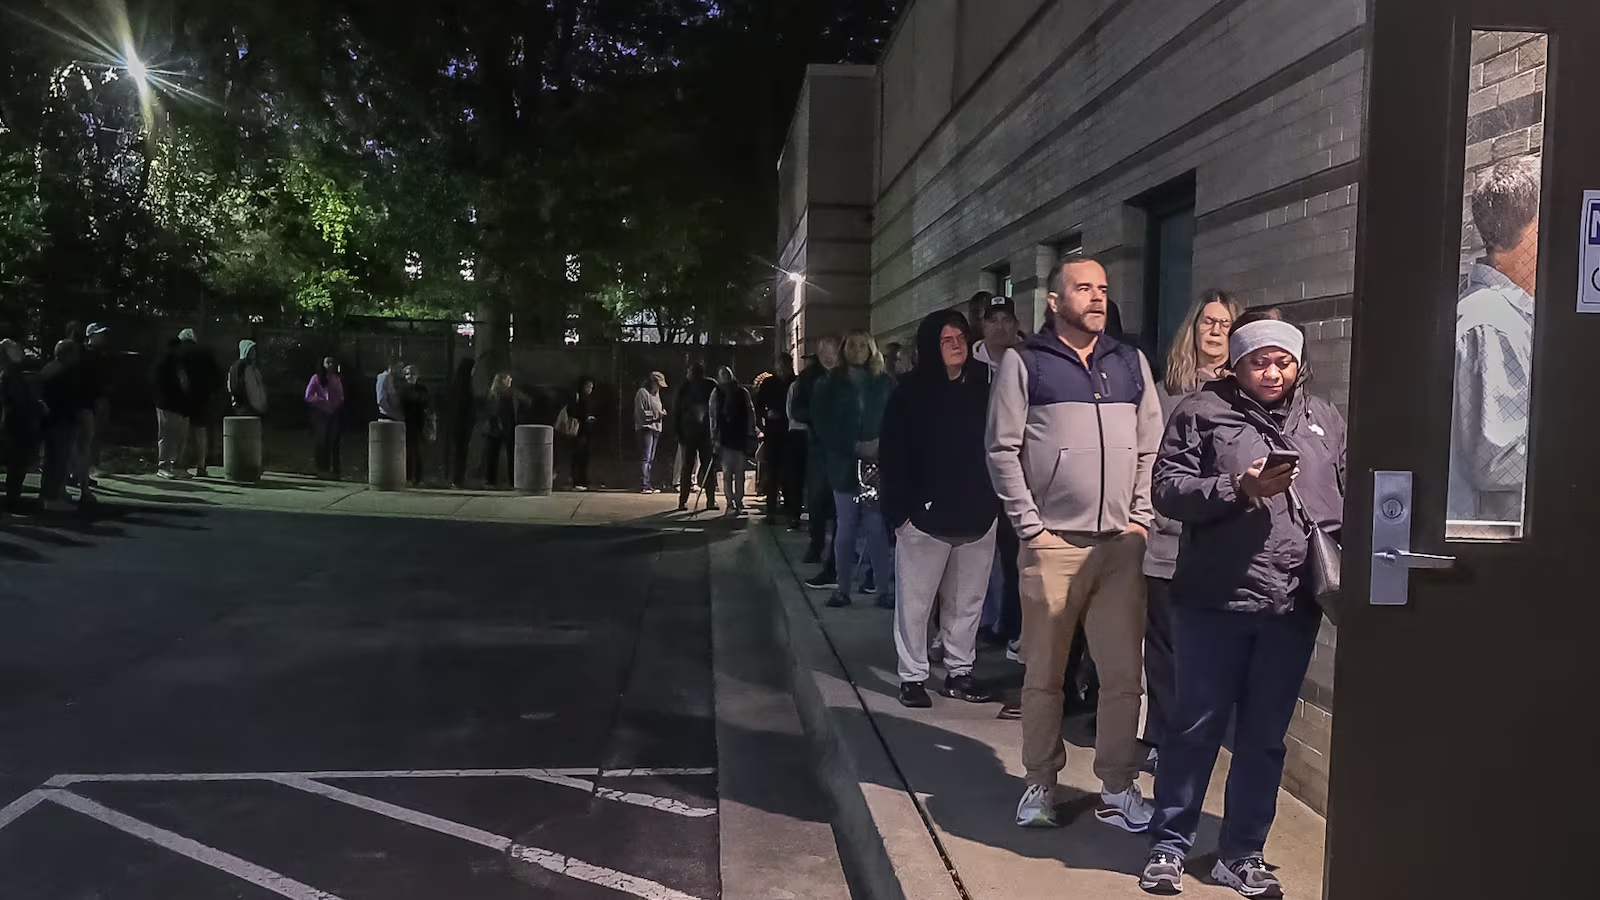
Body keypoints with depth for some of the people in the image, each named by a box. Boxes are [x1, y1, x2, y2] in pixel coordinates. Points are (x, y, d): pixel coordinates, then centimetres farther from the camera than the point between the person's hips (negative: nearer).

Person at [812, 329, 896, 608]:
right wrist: (855, 447, -12)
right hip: (844, 464, 1)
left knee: (877, 528, -5)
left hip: (878, 463, -1)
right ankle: (842, 588, 11)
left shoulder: (885, 383, 7)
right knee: (845, 528, 5)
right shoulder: (831, 385, 6)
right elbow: (822, 425, -2)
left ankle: (884, 589, -1)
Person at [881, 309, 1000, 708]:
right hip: (925, 515, -3)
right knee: (916, 602, 2)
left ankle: (960, 671, 24)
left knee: (967, 602, 11)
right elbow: (892, 457, -5)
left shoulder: (983, 387, 7)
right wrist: (900, 510, -11)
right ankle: (913, 677, 12)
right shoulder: (909, 393, -2)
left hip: (978, 515, 3)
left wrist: (995, 501, 0)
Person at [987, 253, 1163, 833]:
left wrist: (1141, 520, 3)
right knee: (1044, 675, 6)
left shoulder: (1131, 363, 13)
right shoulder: (1025, 363, 2)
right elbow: (1003, 449, -2)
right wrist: (1030, 526, -7)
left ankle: (1117, 788, 15)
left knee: (1124, 674, 4)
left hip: (1122, 544, 3)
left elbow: (1151, 447, 13)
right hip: (1052, 543, -3)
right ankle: (1041, 783, 19)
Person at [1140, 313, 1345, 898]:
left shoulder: (1324, 420, 13)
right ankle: (1169, 845, 20)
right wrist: (1238, 489, -19)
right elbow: (1168, 489, -7)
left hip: (1293, 607, 4)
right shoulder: (1202, 413, -1)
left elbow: (1351, 497, 18)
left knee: (1264, 738, 12)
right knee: (1196, 727, 5)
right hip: (1215, 601, -4)